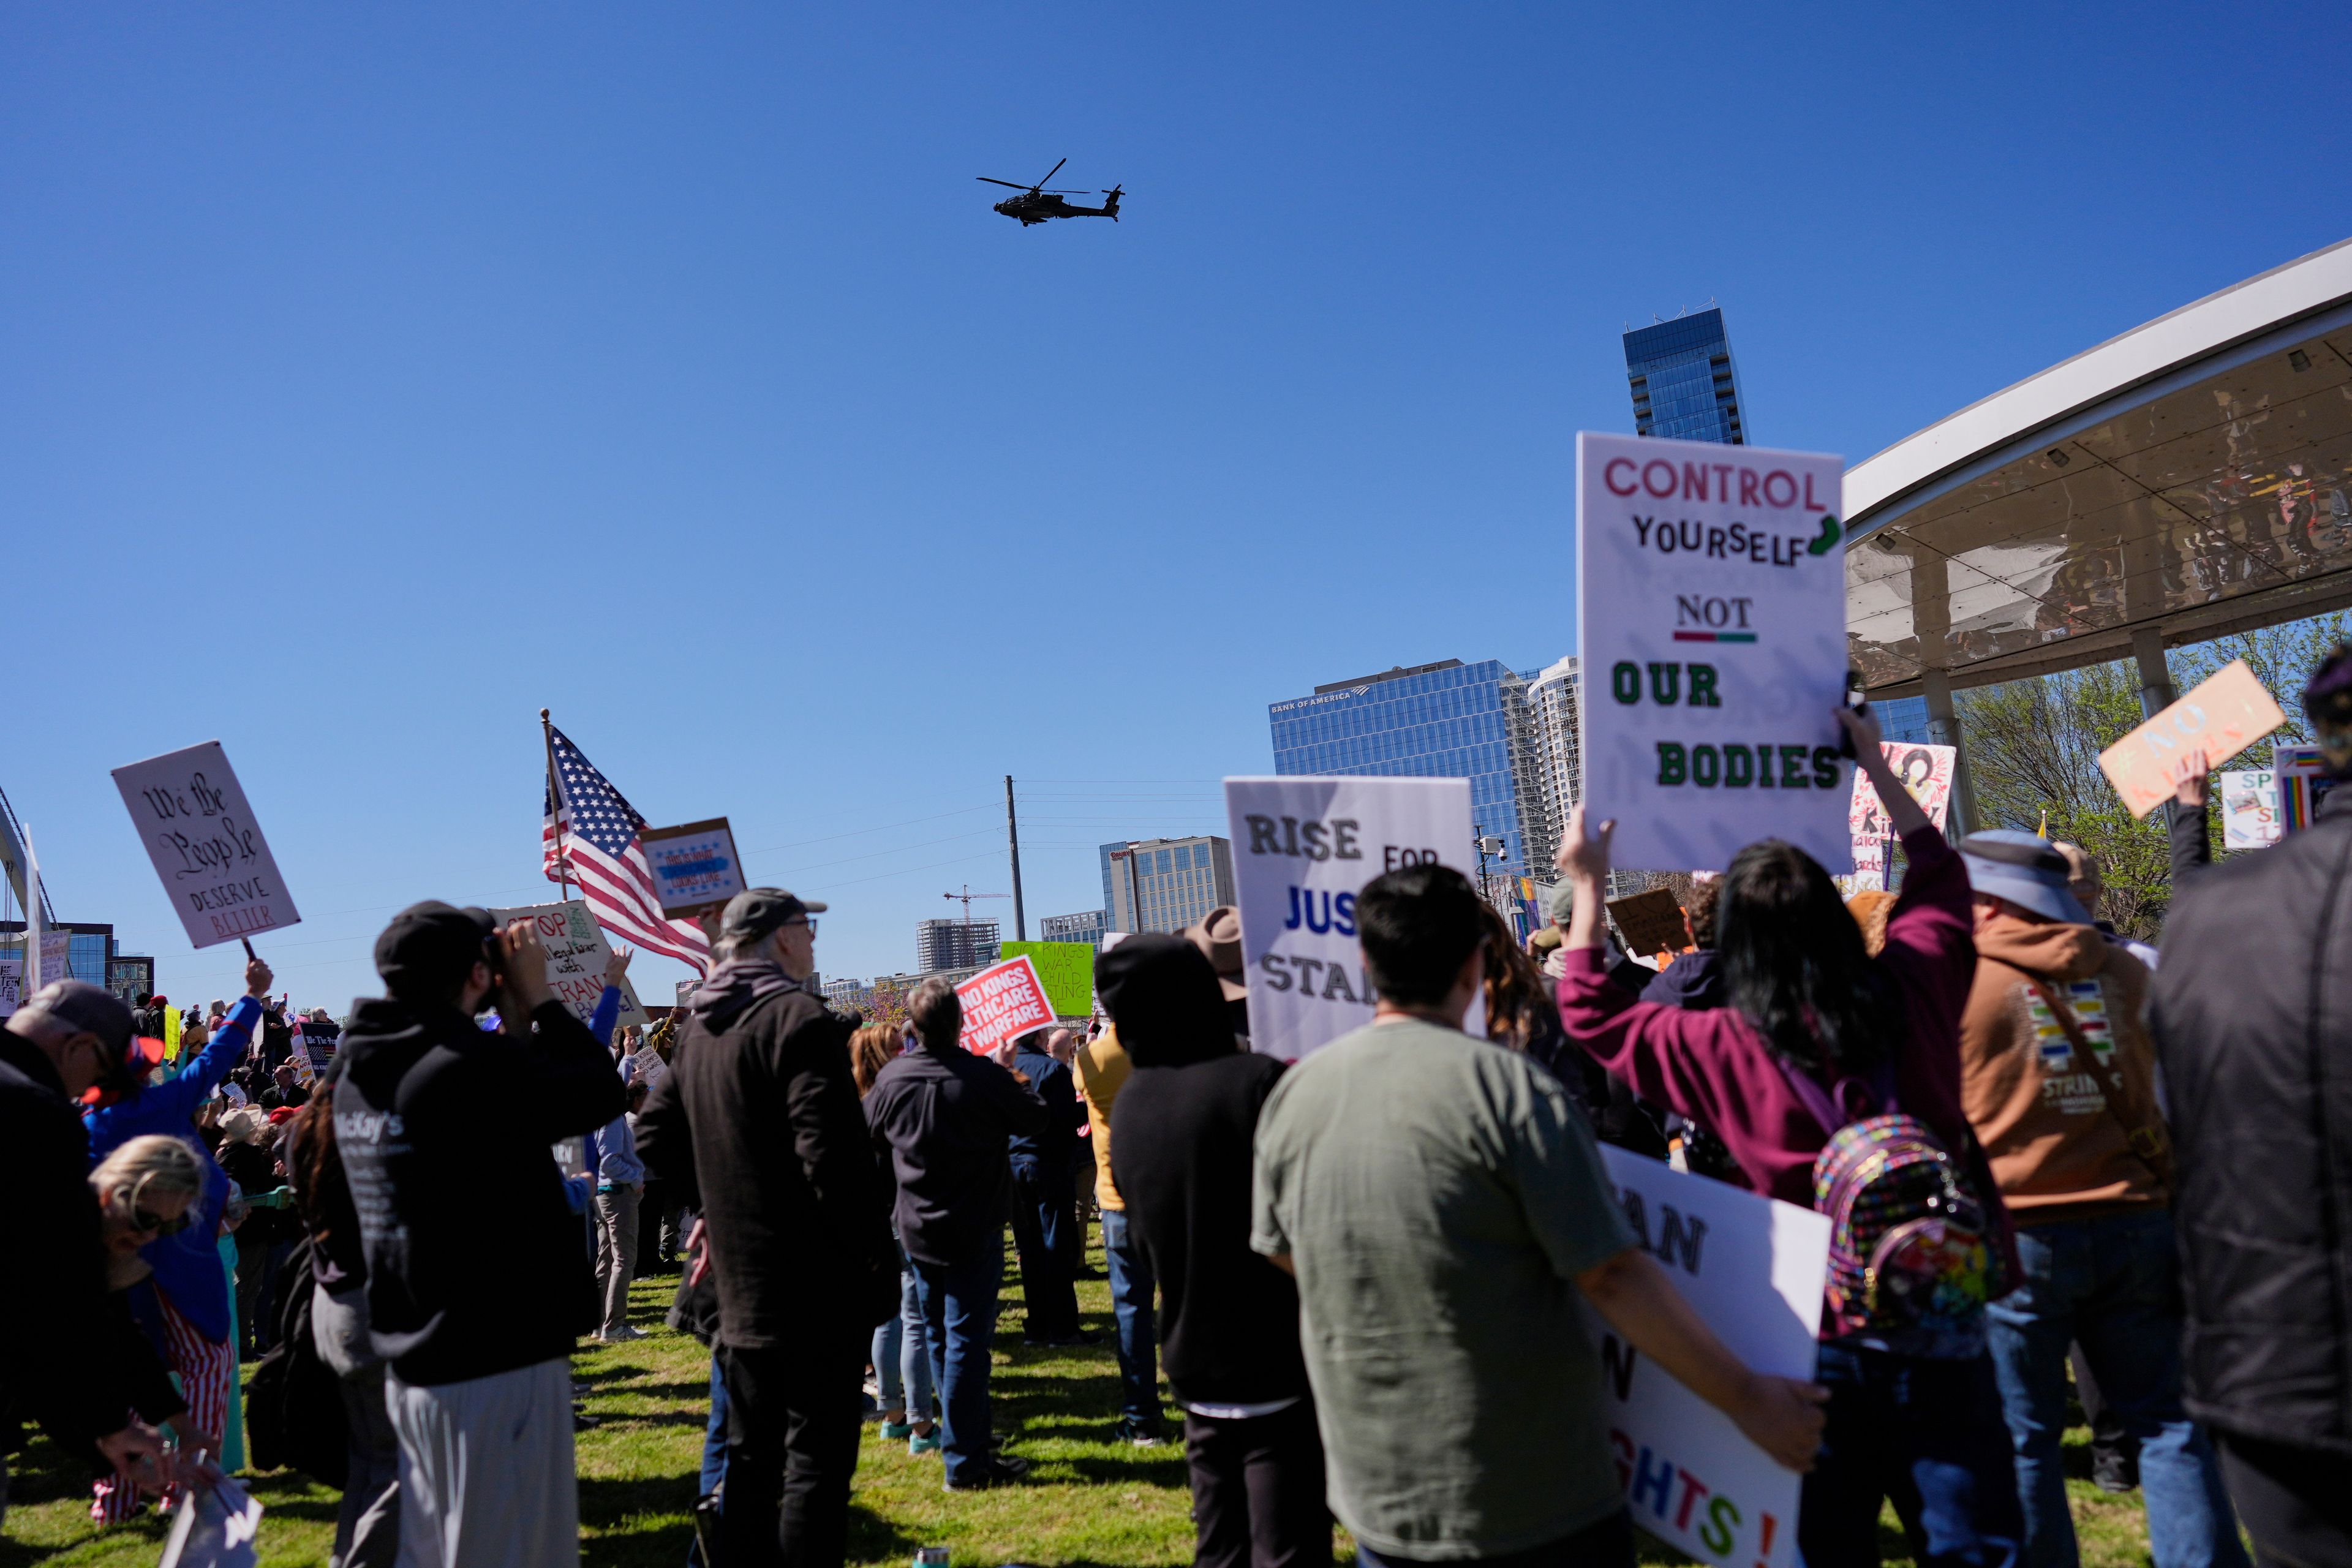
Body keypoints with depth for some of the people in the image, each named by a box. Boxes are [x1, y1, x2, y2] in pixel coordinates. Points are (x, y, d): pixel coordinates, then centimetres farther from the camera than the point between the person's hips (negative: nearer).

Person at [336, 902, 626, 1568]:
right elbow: (601, 1091, -11)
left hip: (414, 1368, 9)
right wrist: (539, 998, -2)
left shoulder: (358, 1072, 5)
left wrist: (514, 1020, 6)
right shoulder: (471, 1065, -23)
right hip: (500, 1368, -9)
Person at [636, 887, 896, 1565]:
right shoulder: (799, 1018, -16)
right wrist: (875, 1249, -16)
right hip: (816, 1284, -8)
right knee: (816, 1457, -1)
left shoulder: (699, 1030, 11)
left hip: (742, 1281, 8)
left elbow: (657, 1133, 19)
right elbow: (832, 1151, -24)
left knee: (752, 1453, 18)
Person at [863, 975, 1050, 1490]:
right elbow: (1037, 1120, -5)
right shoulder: (984, 1076, -19)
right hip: (974, 1230, -5)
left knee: (939, 1340, 17)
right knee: (966, 1341, -1)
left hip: (917, 1230, 5)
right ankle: (965, 1462, 2)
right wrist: (1014, 1082, 12)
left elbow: (872, 1136, 12)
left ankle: (972, 1441, 28)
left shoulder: (890, 1079, -6)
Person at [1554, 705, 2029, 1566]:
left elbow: (1592, 1014, 6)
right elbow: (1938, 878, 16)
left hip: (1821, 1335, -2)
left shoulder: (1721, 1048, -11)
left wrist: (1587, 888, 11)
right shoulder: (1909, 992, -4)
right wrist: (1875, 764, 23)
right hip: (1945, 1322, 2)